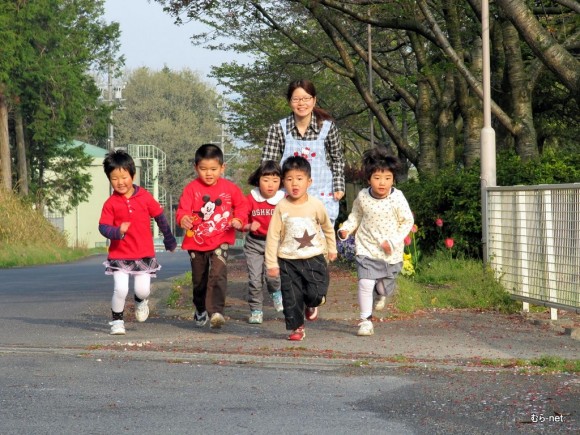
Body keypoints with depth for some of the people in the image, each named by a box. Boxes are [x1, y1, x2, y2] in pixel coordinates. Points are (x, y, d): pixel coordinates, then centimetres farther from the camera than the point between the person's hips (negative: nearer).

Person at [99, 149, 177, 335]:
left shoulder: (144, 197, -2)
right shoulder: (111, 203, -5)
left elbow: (159, 216, 10)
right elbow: (103, 227, -9)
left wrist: (169, 238, 19)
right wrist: (118, 231, -30)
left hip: (144, 253, 1)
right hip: (119, 255, -1)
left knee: (143, 290, -2)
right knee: (120, 290, -12)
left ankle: (141, 301, 35)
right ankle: (117, 320, 10)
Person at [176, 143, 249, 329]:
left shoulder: (229, 188, -2)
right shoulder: (191, 189, -6)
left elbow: (242, 205, 10)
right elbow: (183, 209, -15)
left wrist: (239, 219, -10)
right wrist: (183, 219, -38)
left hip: (220, 241, -1)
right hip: (196, 242, 1)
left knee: (218, 275, -21)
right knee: (199, 280, 15)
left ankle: (215, 312, -25)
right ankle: (200, 311, 37)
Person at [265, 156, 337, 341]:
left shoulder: (316, 205, -4)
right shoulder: (281, 208, -8)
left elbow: (327, 227, 14)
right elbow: (273, 236, -4)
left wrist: (331, 249, 23)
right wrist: (271, 263, -5)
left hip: (314, 258, 0)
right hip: (288, 261, 0)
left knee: (316, 294, -10)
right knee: (291, 296, 0)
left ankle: (311, 305, 25)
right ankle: (296, 328, 17)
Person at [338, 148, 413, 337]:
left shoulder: (397, 199, -15)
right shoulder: (362, 197, -8)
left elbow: (407, 221, -4)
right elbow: (355, 216, 10)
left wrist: (393, 241, -14)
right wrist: (346, 229, -7)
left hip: (390, 253, 0)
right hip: (367, 248, 0)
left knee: (384, 288, 13)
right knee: (365, 283, -18)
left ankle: (383, 293, 52)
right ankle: (366, 320, -6)